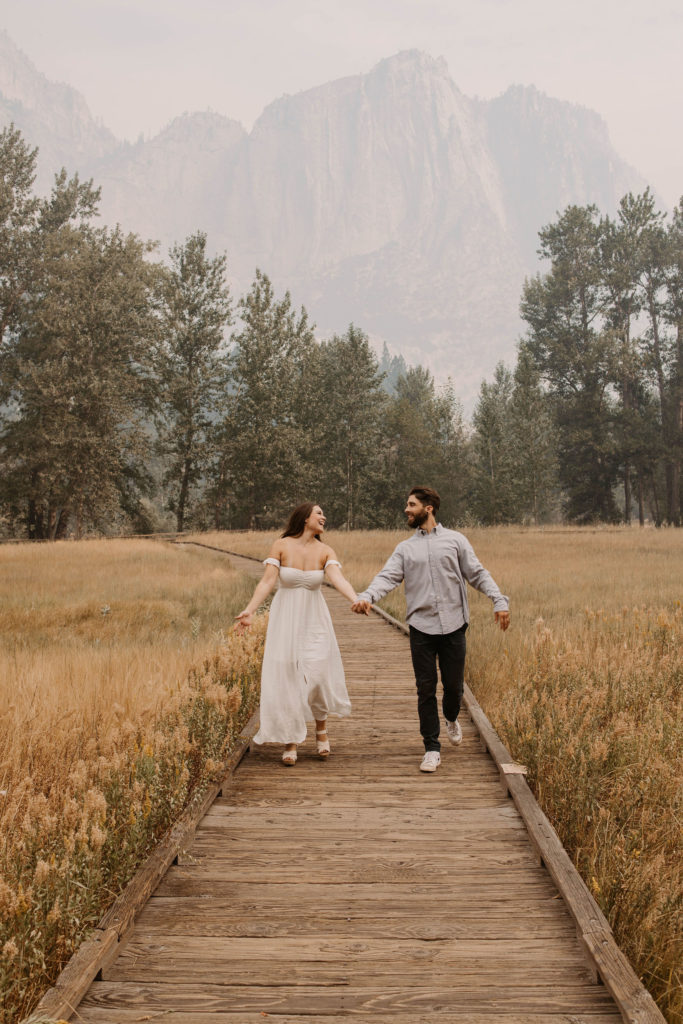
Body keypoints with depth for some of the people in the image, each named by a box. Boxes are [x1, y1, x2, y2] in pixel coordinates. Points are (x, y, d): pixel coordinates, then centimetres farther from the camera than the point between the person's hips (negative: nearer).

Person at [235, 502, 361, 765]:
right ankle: (290, 742, 10)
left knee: (317, 673, -9)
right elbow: (267, 582, -11)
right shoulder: (281, 546, -6)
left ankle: (321, 729, 17)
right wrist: (249, 610, -23)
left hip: (314, 619, 1)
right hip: (285, 619, -1)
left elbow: (338, 579, -19)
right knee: (286, 678, -1)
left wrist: (356, 600, -38)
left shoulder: (325, 552, -3)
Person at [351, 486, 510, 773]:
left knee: (454, 685, 7)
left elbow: (477, 574, 4)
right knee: (426, 689, 1)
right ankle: (432, 749, 10)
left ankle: (451, 719, 40)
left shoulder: (455, 540, 7)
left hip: (453, 625, -1)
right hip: (421, 628, 1)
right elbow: (388, 576, -3)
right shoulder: (405, 548, 11)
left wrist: (499, 601, -10)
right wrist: (367, 596, -23)